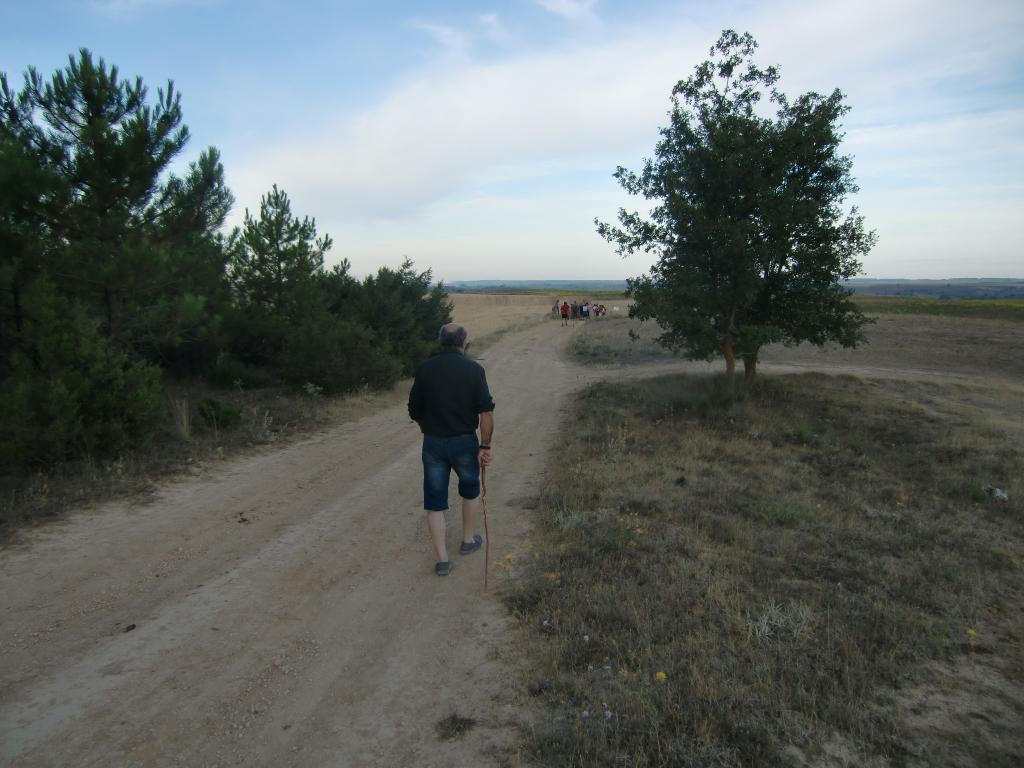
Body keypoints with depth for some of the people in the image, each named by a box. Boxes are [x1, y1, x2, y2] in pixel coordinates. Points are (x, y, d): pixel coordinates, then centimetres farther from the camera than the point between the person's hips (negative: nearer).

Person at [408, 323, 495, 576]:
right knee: (470, 490, 25)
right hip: (465, 442, -1)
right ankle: (468, 540, 37)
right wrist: (485, 446, -7)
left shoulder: (425, 368, -2)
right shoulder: (474, 369, -8)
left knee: (434, 502, 9)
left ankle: (442, 559, 9)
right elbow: (486, 411, -14)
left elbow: (414, 411, 4)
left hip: (433, 443, 1)